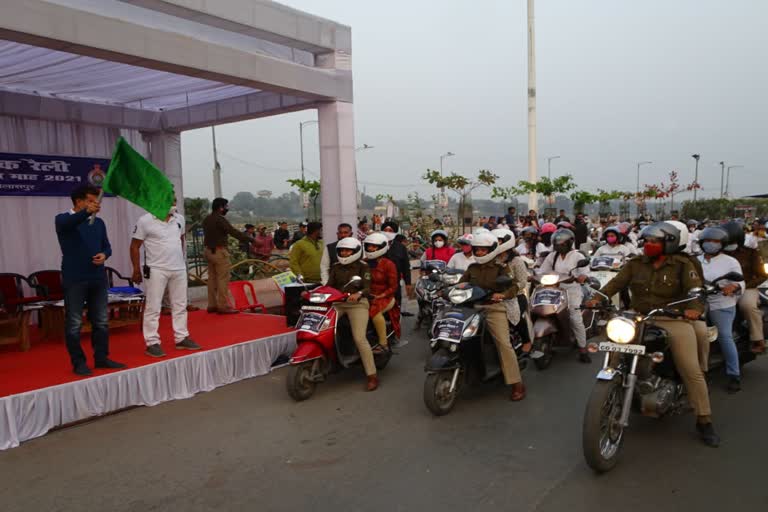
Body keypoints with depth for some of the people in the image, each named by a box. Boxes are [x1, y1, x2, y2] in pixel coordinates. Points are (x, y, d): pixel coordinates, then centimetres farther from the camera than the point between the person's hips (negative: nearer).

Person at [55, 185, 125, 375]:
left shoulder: (99, 222, 11)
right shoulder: (63, 219, -4)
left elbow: (107, 245, 17)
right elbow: (69, 223, -28)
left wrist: (104, 254, -7)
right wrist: (87, 212, -47)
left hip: (98, 277, 5)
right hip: (74, 279, -5)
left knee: (101, 321, 9)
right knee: (74, 323, 1)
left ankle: (101, 358, 20)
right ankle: (79, 362, 11)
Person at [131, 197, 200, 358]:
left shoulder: (179, 219, 7)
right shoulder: (145, 221, -9)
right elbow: (135, 246, -5)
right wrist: (136, 270, -7)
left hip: (179, 269, 6)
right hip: (156, 270, -5)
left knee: (180, 306, 11)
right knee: (153, 308, -1)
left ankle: (181, 338, 22)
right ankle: (152, 343, 5)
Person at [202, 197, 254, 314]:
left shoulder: (206, 220, 13)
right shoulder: (220, 219, -15)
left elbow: (207, 235, 16)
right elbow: (234, 232, -21)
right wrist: (251, 239, -21)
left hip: (208, 251, 9)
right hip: (219, 251, -9)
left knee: (212, 278, 12)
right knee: (223, 279, -6)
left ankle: (212, 305, 17)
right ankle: (223, 306, -6)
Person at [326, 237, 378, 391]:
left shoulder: (363, 267, 1)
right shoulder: (335, 267, 16)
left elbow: (367, 288, -9)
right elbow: (329, 285, 10)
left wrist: (358, 294, -31)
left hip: (357, 304, -5)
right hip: (337, 303, 5)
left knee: (359, 338, -19)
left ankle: (372, 376, -12)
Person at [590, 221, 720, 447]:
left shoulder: (682, 265, 0)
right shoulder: (635, 264, 8)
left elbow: (695, 288, -14)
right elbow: (617, 282, -2)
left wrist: (694, 308, -35)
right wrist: (599, 297, -20)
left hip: (674, 321, -3)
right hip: (640, 320, 3)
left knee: (692, 371, -8)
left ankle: (704, 421, 8)